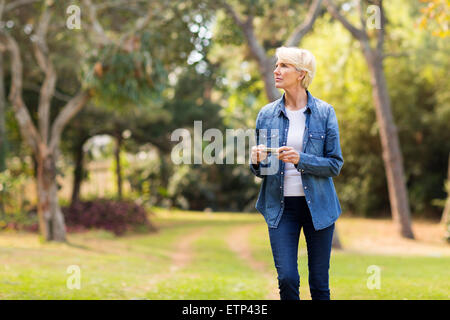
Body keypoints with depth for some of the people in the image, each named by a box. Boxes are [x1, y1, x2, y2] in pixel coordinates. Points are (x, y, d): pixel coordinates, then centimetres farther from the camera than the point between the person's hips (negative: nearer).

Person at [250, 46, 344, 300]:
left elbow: (335, 165, -4)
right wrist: (257, 161, -14)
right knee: (287, 278, -7)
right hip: (281, 206, 1)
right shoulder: (267, 114, 4)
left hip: (317, 205, -1)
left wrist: (301, 159, -19)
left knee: (320, 283, 4)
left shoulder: (324, 112, -2)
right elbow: (259, 170, 10)